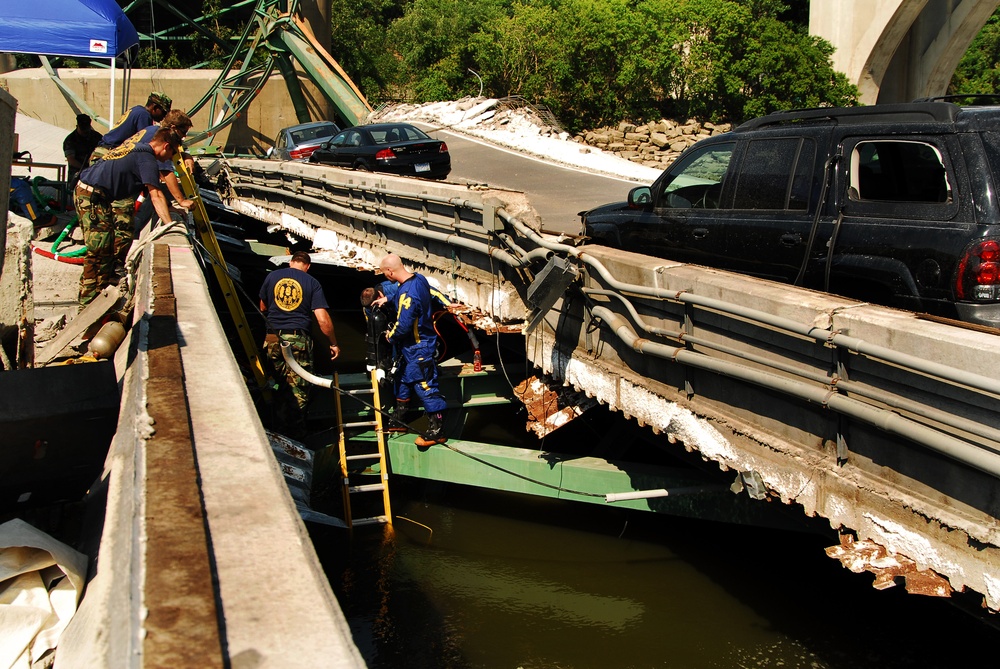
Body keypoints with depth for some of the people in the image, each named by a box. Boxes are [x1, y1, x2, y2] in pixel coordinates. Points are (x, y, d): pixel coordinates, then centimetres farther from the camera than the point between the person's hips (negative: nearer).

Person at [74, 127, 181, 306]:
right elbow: (156, 195, -20)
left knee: (102, 249, 17)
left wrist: (168, 207, 31)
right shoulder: (147, 158, -11)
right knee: (99, 251, -6)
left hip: (83, 190, 10)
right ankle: (88, 302, -3)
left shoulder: (138, 149, 19)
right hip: (93, 196, -10)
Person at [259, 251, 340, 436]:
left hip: (273, 339, 3)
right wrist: (334, 344, 4)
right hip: (298, 339, -3)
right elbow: (323, 319, -8)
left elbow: (263, 308, 21)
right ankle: (296, 432, 12)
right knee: (298, 389, 6)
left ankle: (281, 426, 24)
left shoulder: (272, 276, 8)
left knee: (282, 385, 16)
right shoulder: (312, 283, -1)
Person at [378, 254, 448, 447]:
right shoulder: (419, 278, 0)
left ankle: (437, 432, 5)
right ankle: (398, 421, 38)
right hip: (412, 346, 11)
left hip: (418, 348, -11)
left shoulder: (408, 293, -30)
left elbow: (403, 326, -30)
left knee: (425, 387, -3)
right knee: (403, 380, 23)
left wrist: (390, 336, -9)